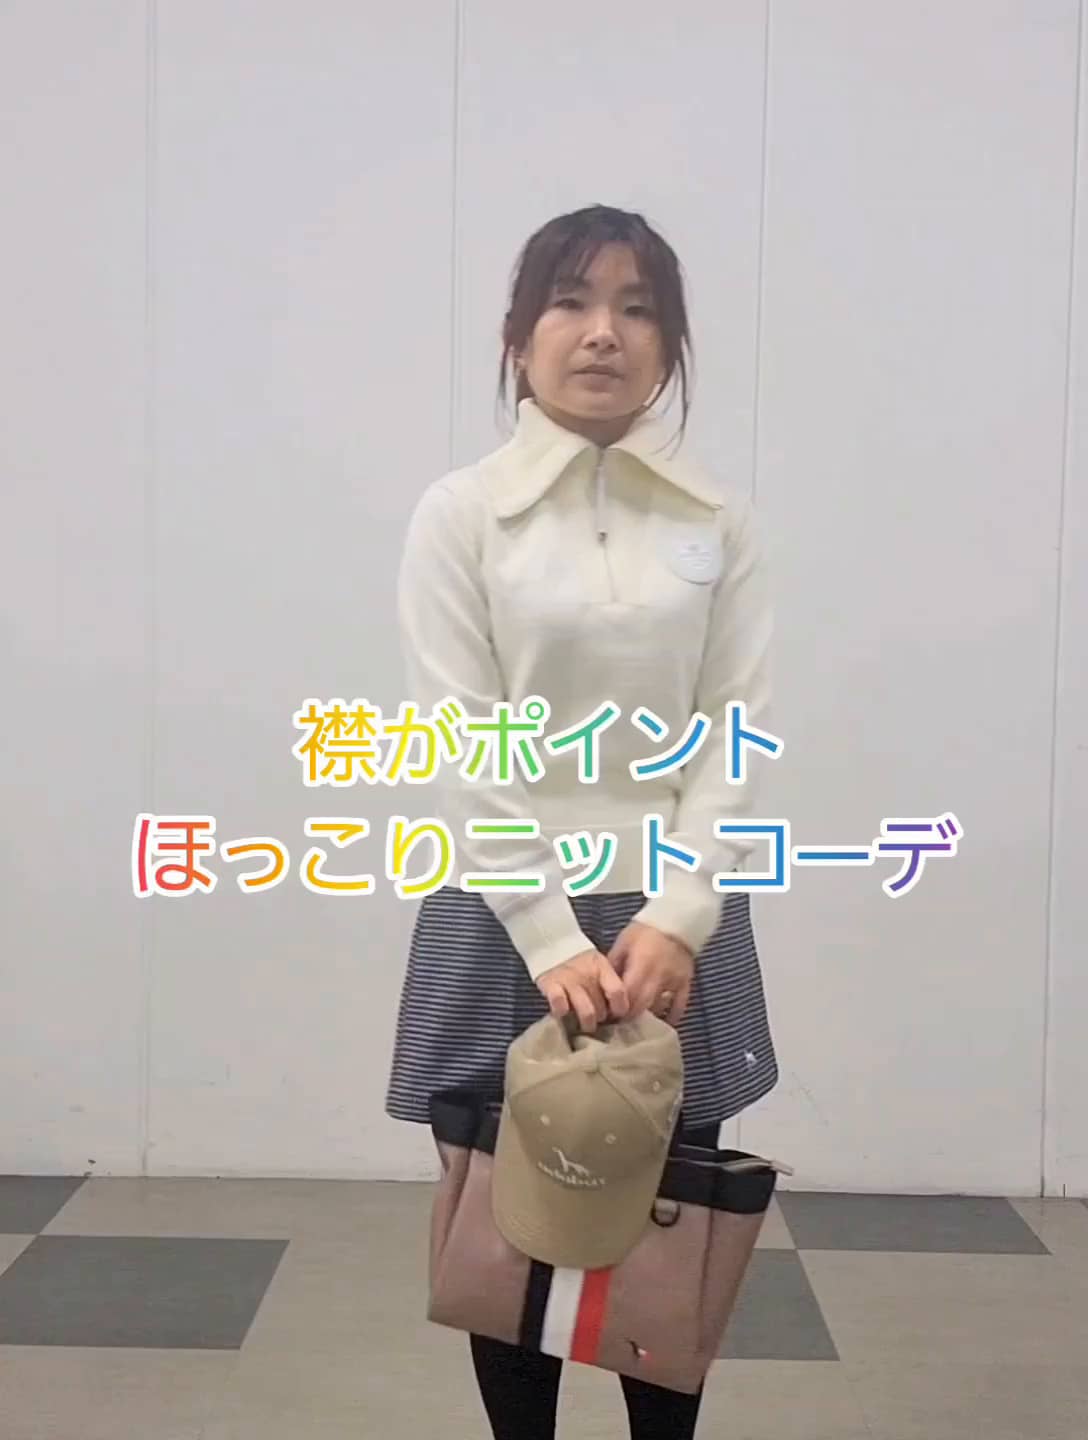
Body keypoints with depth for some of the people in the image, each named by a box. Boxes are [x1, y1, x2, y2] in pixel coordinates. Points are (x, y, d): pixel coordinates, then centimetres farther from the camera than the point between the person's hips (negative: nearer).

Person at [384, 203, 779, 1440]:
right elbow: (467, 750, -8)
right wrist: (555, 943, -15)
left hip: (676, 922, 2)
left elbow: (736, 737, 0)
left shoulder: (720, 520, 4)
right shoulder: (459, 515, -3)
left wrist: (673, 921, -12)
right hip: (508, 922, -1)